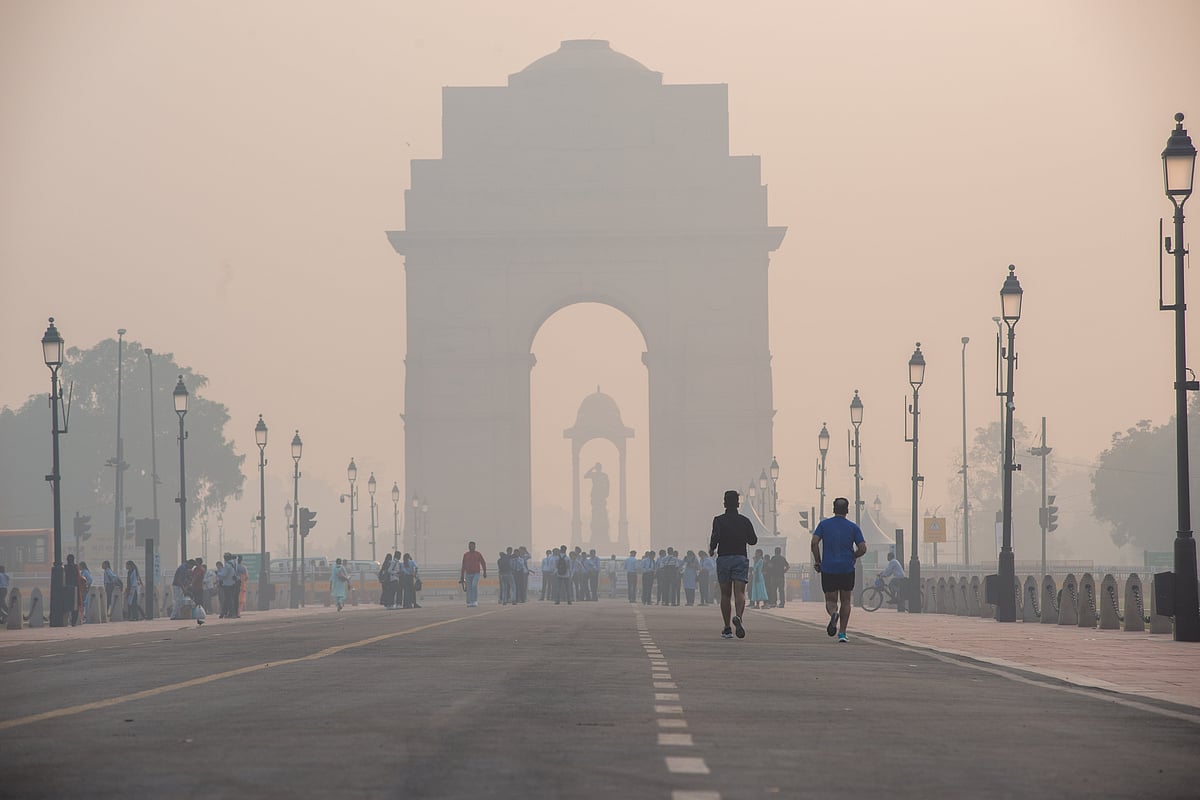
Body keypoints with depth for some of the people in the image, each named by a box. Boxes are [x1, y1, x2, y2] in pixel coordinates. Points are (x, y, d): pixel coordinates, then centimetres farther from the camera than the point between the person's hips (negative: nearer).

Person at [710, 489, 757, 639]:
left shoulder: (719, 520, -2)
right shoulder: (745, 521, 5)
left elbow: (716, 536, -17)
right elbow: (753, 540, 8)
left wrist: (712, 547, 2)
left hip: (723, 558, 0)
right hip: (740, 558, 0)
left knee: (725, 595, 7)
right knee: (739, 592, -8)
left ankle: (727, 629, 8)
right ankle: (738, 617, -37)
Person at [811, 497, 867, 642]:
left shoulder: (824, 524, 3)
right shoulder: (853, 527, 1)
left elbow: (814, 542, -7)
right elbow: (862, 549, -5)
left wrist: (817, 561, 3)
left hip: (828, 569, 0)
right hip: (847, 569, 0)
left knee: (830, 600, 9)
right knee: (845, 601, 14)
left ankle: (833, 613, -25)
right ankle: (842, 633, 8)